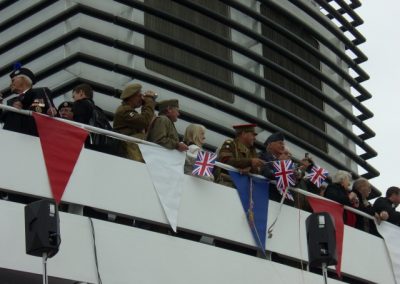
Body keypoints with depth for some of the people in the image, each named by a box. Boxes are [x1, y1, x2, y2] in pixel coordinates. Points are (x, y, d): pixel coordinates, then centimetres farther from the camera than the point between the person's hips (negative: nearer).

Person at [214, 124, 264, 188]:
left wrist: (250, 169, -20)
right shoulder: (229, 145, 1)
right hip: (226, 182, -5)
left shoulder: (252, 151, 15)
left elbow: (258, 170, 4)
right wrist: (250, 161, -21)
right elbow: (225, 161, -17)